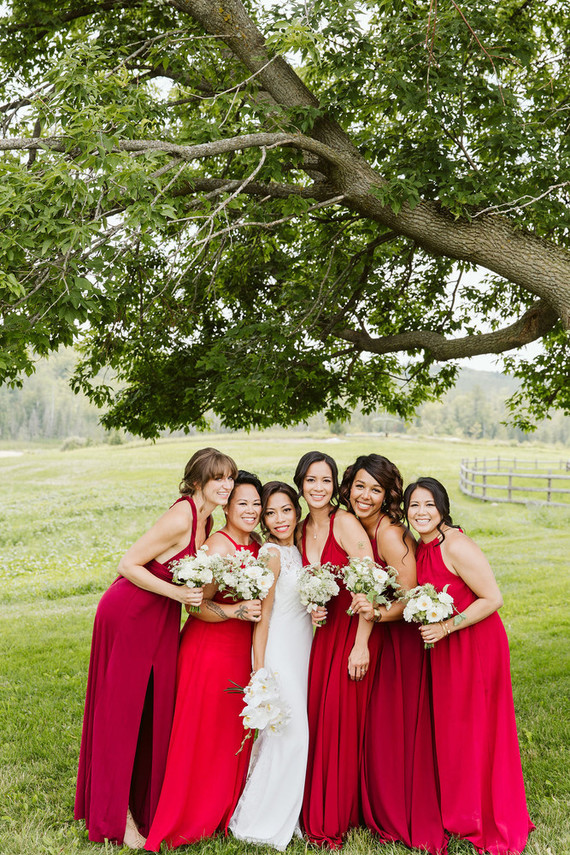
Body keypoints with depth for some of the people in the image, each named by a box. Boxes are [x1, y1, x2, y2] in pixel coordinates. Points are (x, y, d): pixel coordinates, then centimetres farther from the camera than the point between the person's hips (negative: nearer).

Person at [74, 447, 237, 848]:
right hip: (129, 615, -8)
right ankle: (119, 816, 15)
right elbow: (128, 564, -21)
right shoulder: (181, 518, -23)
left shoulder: (204, 519, 4)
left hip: (161, 618, 8)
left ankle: (147, 803, 27)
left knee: (157, 706, 13)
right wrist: (176, 592, -28)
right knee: (123, 708, 2)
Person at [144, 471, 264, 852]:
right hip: (209, 649, -8)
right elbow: (198, 605, -19)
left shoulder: (256, 547, 7)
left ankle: (223, 810, 33)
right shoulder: (218, 546, -18)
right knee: (206, 732, 3)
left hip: (242, 649, 8)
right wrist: (235, 611, -31)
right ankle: (194, 818, 21)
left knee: (236, 731, 16)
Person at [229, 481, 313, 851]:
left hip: (300, 651, 8)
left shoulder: (296, 550, 10)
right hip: (278, 652, -8)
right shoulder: (272, 554, -15)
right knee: (285, 733, -5)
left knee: (293, 733, 12)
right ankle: (259, 822, 10)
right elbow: (263, 617, -16)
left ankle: (282, 816, 26)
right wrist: (260, 673, -18)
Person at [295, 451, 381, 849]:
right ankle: (319, 812, 22)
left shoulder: (345, 523, -15)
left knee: (343, 719, -2)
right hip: (325, 632, 6)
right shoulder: (302, 531, 7)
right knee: (318, 715, 6)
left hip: (357, 631, -6)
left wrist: (361, 645, -19)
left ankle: (339, 818, 15)